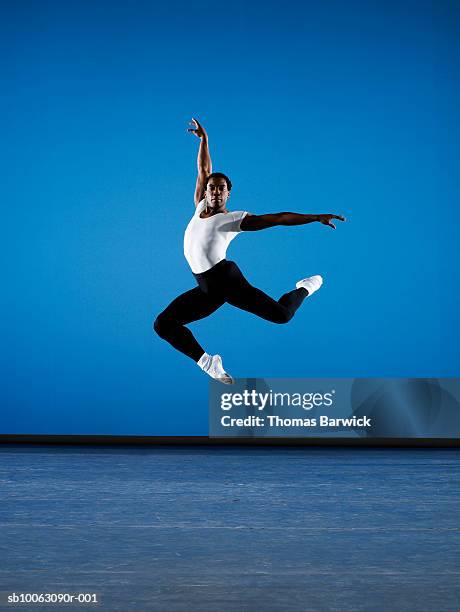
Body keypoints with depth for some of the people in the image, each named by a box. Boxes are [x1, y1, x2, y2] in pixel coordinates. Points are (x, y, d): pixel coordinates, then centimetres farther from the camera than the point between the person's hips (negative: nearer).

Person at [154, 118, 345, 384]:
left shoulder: (235, 218, 0)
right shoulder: (200, 208, 15)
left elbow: (278, 218, -5)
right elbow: (204, 171, 21)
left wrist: (316, 217, -11)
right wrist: (204, 139, 20)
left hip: (226, 277, -5)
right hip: (206, 289, 5)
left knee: (281, 315, -14)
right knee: (163, 324, -7)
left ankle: (305, 288, 21)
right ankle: (206, 362, -1)